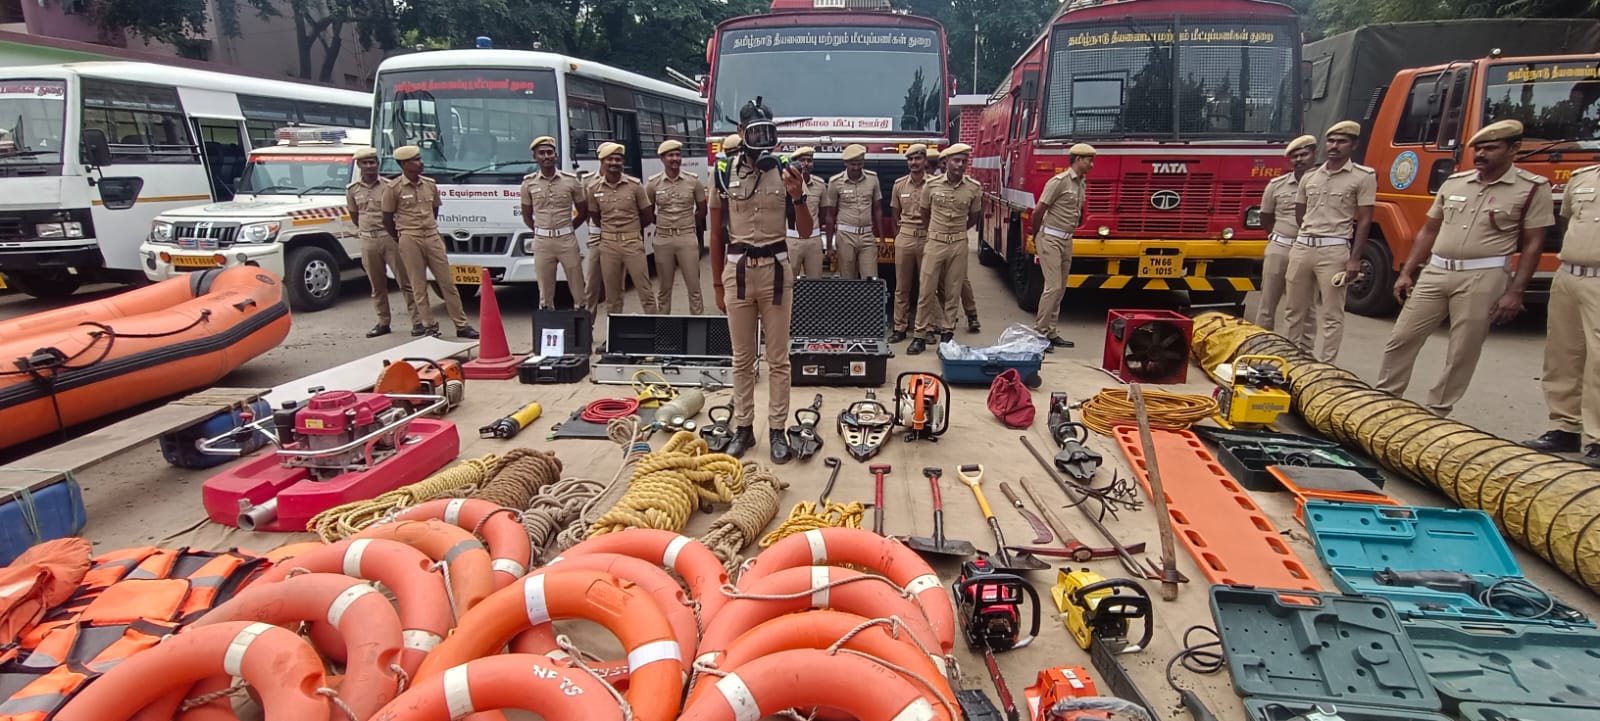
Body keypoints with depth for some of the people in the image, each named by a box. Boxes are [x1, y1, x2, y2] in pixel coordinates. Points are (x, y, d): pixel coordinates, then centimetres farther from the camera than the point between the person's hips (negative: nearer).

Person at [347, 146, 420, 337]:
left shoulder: (389, 185, -1)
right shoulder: (352, 190, 7)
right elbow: (354, 216, 19)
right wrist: (367, 229, 15)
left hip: (390, 238, -3)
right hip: (368, 241, 3)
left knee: (405, 281, -3)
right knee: (377, 285, 9)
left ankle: (417, 321, -1)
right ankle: (383, 322, 17)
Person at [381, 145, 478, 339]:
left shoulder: (430, 184, 8)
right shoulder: (394, 188, -4)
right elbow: (387, 220, 2)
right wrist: (402, 239, 7)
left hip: (433, 236, 4)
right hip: (410, 240, -4)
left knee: (447, 282, 3)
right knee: (419, 285, 1)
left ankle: (462, 325, 5)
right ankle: (429, 326, 9)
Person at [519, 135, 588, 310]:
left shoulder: (571, 180, 1)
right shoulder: (529, 183, 4)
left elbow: (583, 212, 10)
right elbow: (527, 217, 13)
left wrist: (565, 230, 7)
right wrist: (542, 232, 7)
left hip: (567, 240, -1)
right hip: (542, 243, 1)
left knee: (579, 290, 2)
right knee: (545, 293, 6)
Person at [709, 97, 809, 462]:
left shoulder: (787, 172, -1)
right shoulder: (725, 173, 1)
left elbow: (806, 232, 0)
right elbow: (717, 234, 7)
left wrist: (798, 197, -18)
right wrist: (717, 283, 6)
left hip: (774, 270, -1)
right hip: (736, 271, 1)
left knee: (778, 357, 5)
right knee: (742, 358, 10)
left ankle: (778, 430, 14)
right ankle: (743, 428, 20)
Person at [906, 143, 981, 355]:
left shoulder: (974, 188, -1)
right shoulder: (931, 185, -2)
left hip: (959, 244, 1)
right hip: (934, 243, -1)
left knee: (952, 292, 6)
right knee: (926, 290, -2)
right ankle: (920, 336, 4)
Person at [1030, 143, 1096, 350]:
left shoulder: (1081, 183, 12)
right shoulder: (1059, 181, -13)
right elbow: (1038, 211, -11)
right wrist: (1036, 237, 0)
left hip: (1067, 240, 8)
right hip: (1051, 239, -8)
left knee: (1060, 288, 8)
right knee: (1053, 287, -11)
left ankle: (1050, 333, 13)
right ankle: (1039, 332, -5)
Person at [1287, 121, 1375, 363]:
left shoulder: (1363, 177, 0)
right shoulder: (1309, 176, 13)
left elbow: (1364, 221, -4)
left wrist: (1355, 258, -10)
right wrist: (1307, 238, 16)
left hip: (1334, 250, -5)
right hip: (1302, 247, 5)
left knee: (1331, 315, -2)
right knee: (1296, 310, 10)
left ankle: (1323, 367, 1)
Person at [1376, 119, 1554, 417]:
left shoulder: (1532, 188, -3)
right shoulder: (1453, 183, 9)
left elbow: (1533, 244, -3)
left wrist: (1515, 291, -10)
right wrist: (1406, 273, 9)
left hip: (1482, 278, -4)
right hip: (1435, 272, 4)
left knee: (1462, 354, 2)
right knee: (1400, 339, 4)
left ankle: (1435, 413, 12)